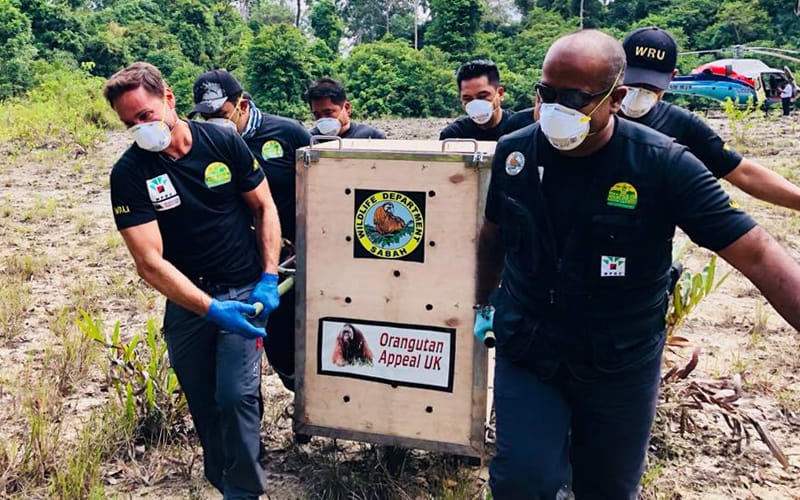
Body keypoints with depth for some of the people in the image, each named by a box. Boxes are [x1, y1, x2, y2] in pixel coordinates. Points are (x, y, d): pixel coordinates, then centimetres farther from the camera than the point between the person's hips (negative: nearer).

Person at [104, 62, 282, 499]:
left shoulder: (224, 142, -8)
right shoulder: (129, 173, -12)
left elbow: (263, 206, 2)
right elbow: (150, 263, -18)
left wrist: (269, 277, -9)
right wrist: (212, 309, -29)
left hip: (245, 289, -1)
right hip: (186, 297, 1)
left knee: (235, 394, -12)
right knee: (204, 405, 11)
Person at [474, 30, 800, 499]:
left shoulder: (664, 165, -17)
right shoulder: (514, 153, -7)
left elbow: (756, 253, -19)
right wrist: (481, 305, 16)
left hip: (622, 366, -1)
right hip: (527, 353, 1)